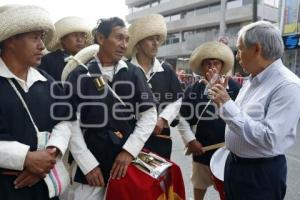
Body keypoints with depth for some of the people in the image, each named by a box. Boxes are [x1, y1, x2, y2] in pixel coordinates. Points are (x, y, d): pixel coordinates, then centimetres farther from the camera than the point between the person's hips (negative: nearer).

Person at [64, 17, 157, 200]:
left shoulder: (134, 73, 1)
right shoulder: (79, 75, -2)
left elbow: (149, 114, 0)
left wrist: (129, 150, -9)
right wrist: (88, 164, -9)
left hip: (127, 161, 1)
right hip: (91, 164, -1)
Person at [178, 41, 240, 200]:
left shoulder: (233, 87, -6)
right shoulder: (193, 90, -5)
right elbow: (182, 118, -2)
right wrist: (190, 141, -9)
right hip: (202, 148, 1)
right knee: (200, 184, 21)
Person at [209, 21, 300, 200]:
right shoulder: (253, 79, 6)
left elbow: (269, 139, -31)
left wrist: (227, 105, -28)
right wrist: (223, 101, 1)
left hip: (261, 173, -8)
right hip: (235, 163, 8)